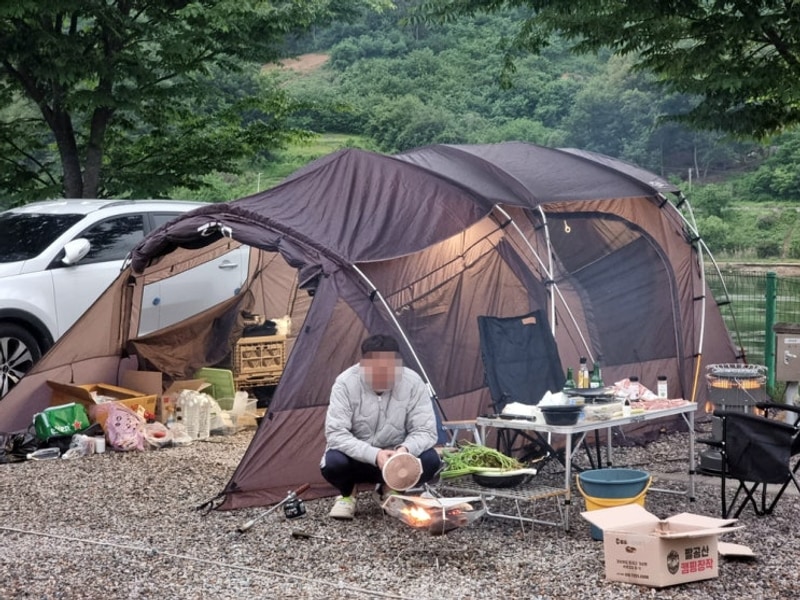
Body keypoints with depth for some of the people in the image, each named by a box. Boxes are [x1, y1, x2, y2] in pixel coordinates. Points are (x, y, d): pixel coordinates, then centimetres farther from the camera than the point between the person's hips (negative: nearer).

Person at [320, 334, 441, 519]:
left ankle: (390, 489, 6)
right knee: (333, 462, -34)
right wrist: (374, 455, -39)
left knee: (430, 459, -25)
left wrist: (405, 450, -40)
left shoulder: (413, 382, -19)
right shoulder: (346, 383, -23)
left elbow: (425, 431, -17)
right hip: (358, 459, -2)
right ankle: (347, 493, 3)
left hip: (395, 457, 2)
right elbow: (335, 434, -27)